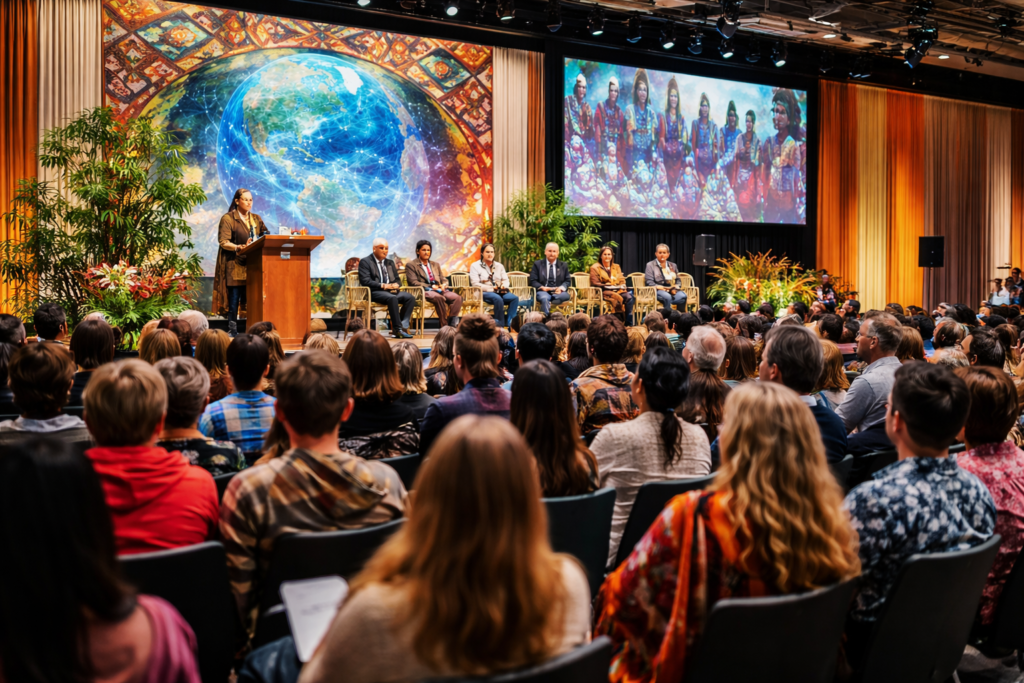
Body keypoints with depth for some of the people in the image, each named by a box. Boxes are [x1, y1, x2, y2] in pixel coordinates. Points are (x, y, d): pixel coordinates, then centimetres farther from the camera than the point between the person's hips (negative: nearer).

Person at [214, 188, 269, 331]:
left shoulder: (256, 219, 18)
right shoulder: (228, 219, 1)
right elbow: (223, 242, -8)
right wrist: (240, 247, -24)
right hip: (235, 265, -4)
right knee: (234, 299, -6)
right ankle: (232, 332, -2)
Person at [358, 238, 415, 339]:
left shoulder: (390, 262, 24)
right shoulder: (365, 262, 3)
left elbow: (397, 279, 21)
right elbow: (365, 281, -10)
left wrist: (396, 285, -5)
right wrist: (383, 285, -20)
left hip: (391, 290, 7)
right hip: (374, 292, -7)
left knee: (410, 297, -20)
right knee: (392, 298, -37)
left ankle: (403, 326, -25)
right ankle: (397, 329, -33)